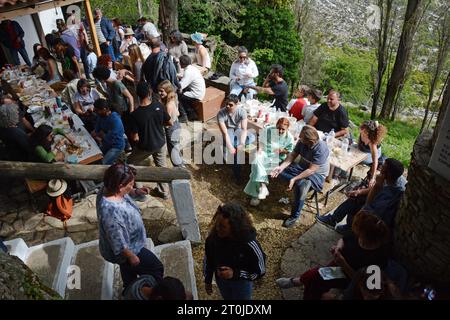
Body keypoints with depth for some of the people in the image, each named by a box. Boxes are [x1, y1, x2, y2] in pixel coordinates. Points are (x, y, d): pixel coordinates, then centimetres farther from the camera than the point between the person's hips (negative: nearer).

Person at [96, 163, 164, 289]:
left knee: (128, 269, 34)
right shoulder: (111, 210, -42)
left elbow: (125, 193, 11)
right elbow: (119, 243, -31)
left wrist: (135, 192, -1)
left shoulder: (109, 190, -16)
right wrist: (132, 256, -19)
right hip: (125, 249, -9)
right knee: (156, 268, 10)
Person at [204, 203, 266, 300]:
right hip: (221, 279, 3)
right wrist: (208, 280, 5)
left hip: (241, 282, -3)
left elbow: (260, 271, -23)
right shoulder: (213, 236, -26)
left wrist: (235, 273, -34)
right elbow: (208, 258, -6)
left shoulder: (249, 244, -37)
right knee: (228, 298, 32)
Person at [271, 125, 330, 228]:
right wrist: (281, 167, -18)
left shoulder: (321, 149, -30)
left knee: (302, 185, -35)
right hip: (302, 167, 7)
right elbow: (292, 155, -4)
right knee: (280, 171, -9)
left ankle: (294, 217, -18)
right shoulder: (301, 142, -13)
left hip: (317, 174, -6)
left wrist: (294, 179, -34)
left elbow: (311, 170, -30)